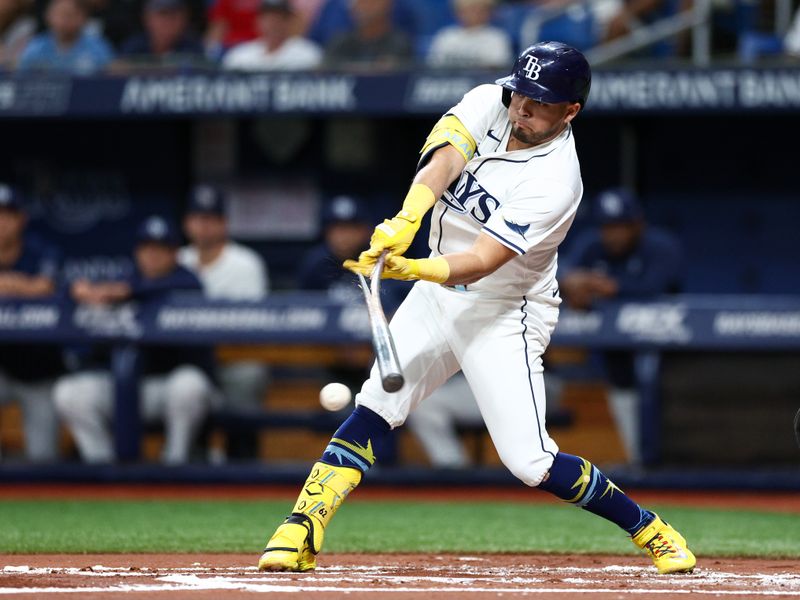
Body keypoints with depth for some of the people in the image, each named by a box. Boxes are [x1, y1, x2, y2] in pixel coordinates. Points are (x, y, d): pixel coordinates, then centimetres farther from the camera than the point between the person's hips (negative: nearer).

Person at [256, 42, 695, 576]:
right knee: (374, 409, -7)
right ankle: (299, 536, -7)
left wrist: (412, 269, -49)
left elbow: (483, 261, -32)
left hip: (504, 316, -6)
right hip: (436, 294, 6)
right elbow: (443, 160, -24)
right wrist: (408, 217, -43)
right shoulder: (490, 103, -8)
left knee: (530, 462, -10)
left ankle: (650, 530, 8)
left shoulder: (555, 181, -25)